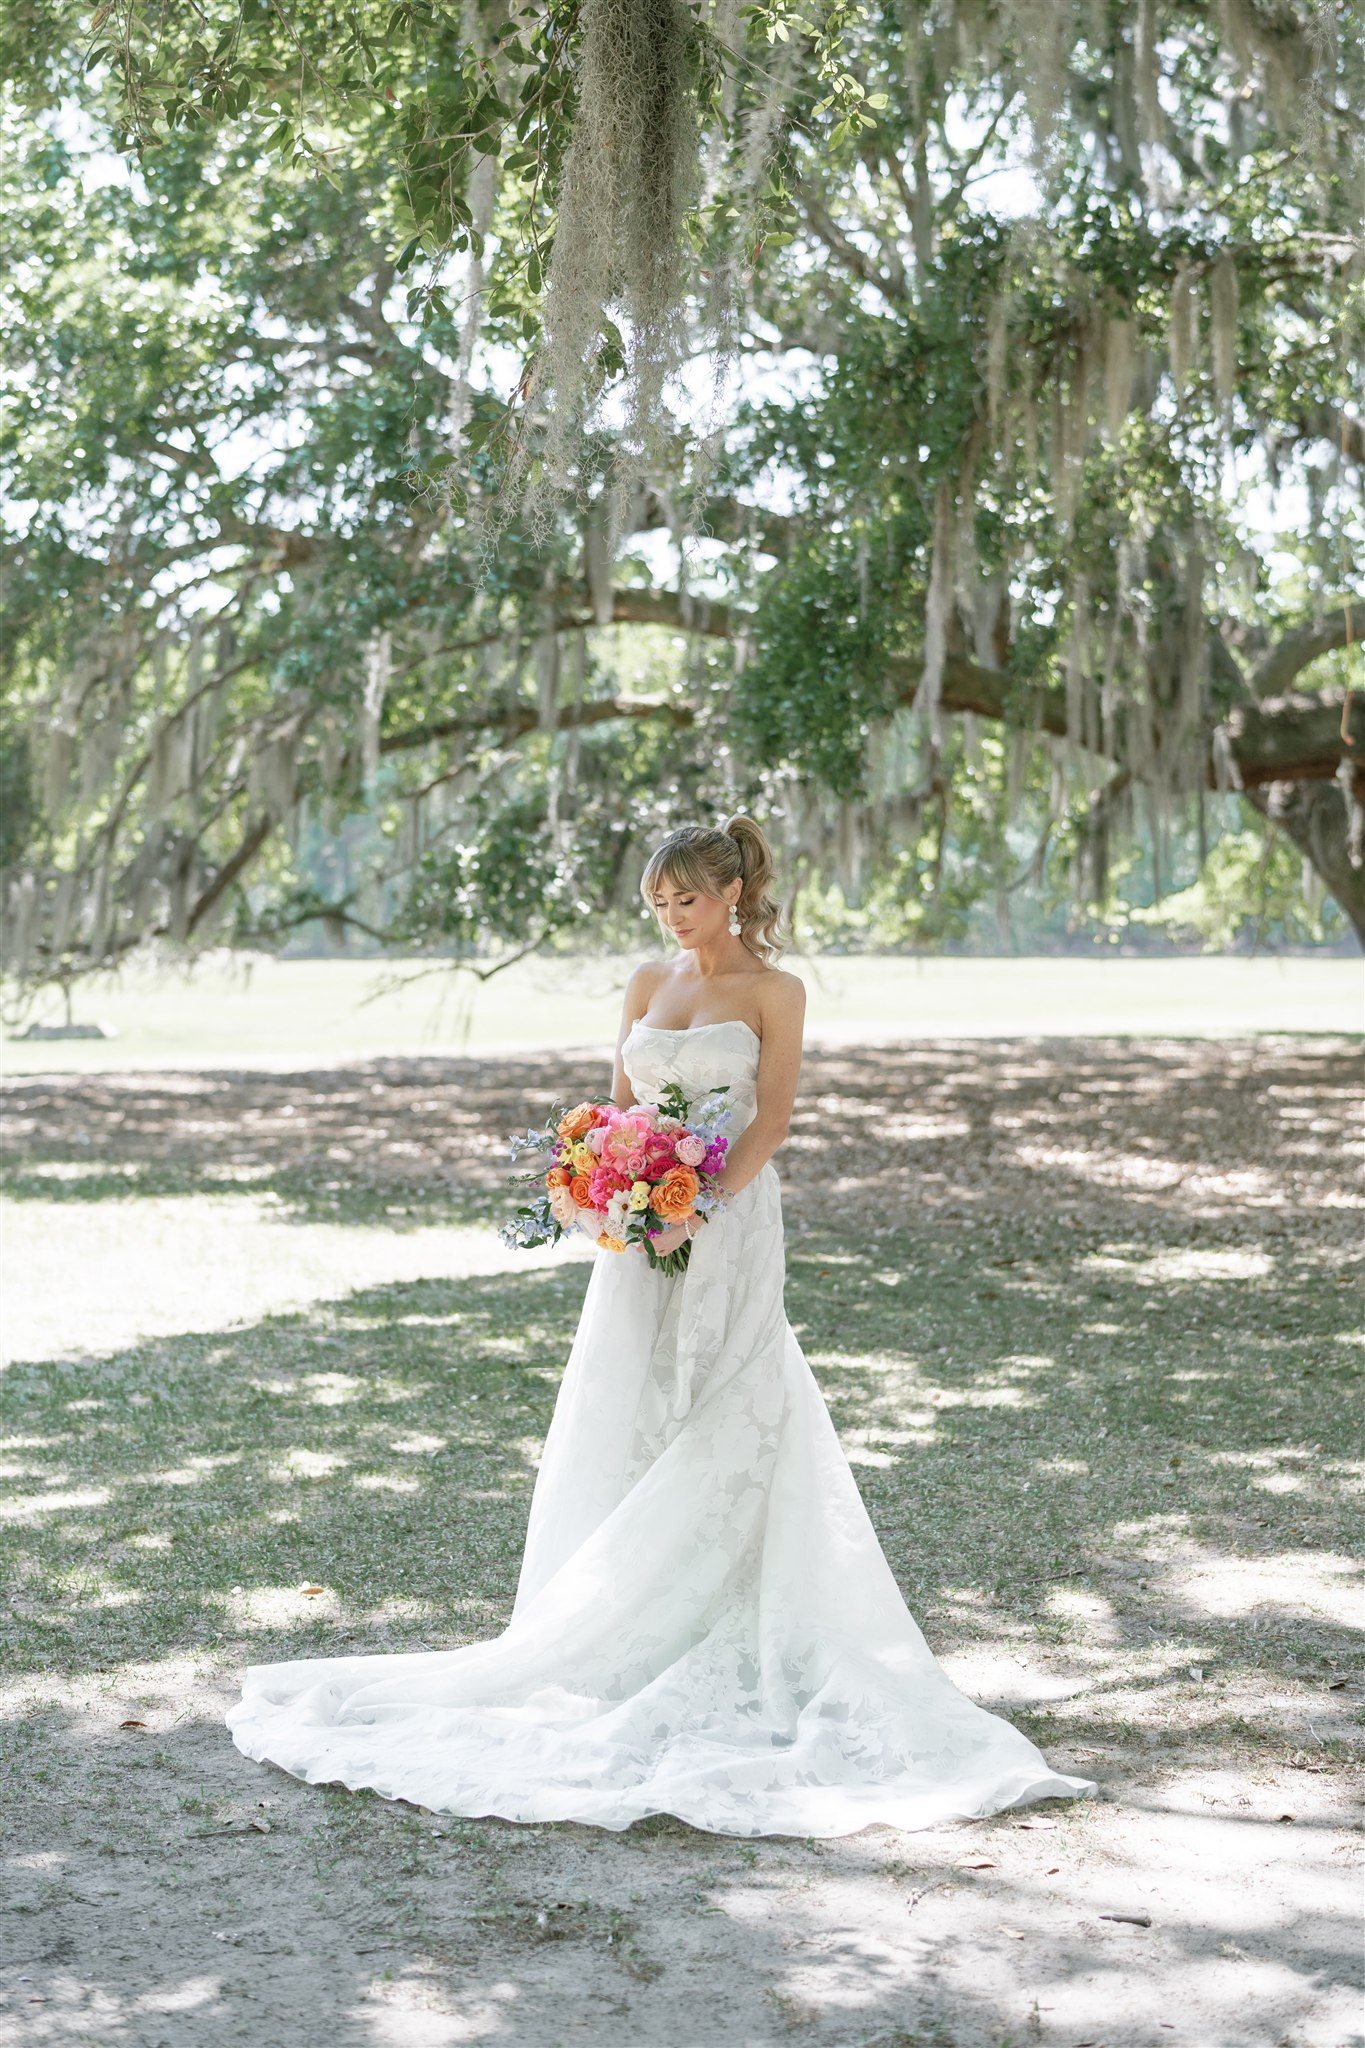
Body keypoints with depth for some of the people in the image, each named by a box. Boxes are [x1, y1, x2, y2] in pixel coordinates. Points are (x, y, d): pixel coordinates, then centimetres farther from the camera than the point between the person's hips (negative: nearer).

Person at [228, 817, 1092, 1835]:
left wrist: (700, 1208, -22)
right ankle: (631, 1635, 14)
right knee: (629, 1430, 6)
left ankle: (725, 1649, 3)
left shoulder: (773, 990, -3)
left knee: (720, 1436, -4)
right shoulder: (650, 983, 13)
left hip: (730, 1231, -5)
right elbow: (621, 1105, 14)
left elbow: (771, 1120, -11)